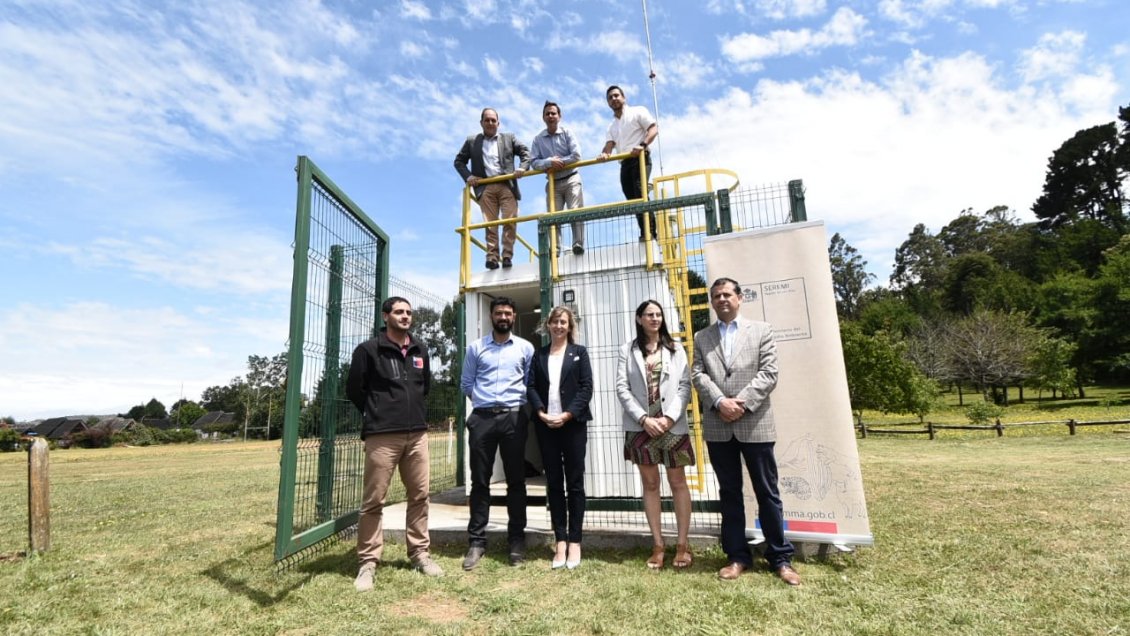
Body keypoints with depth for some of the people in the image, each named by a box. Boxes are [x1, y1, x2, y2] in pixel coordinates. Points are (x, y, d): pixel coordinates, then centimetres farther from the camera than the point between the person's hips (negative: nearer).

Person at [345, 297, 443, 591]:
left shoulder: (420, 350, 12)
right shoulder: (368, 350, -4)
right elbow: (354, 389, 0)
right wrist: (376, 415, 7)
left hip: (417, 433, 5)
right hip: (382, 435, -5)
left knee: (420, 496, 10)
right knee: (373, 501, 1)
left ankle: (420, 553, 23)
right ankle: (368, 562, 15)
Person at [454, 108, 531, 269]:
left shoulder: (509, 138, 20)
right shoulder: (472, 141, 19)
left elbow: (525, 152, 15)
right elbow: (459, 161, 20)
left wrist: (523, 167, -5)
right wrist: (467, 176, 2)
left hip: (507, 185, 0)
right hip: (485, 187, 0)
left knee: (510, 221, -13)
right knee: (490, 224, -8)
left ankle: (507, 256, -8)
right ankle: (492, 258, -10)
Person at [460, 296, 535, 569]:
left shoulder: (525, 347, 7)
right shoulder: (475, 347, 8)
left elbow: (532, 383, 9)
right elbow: (466, 384, 11)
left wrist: (514, 401, 3)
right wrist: (485, 401, 9)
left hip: (514, 417, 0)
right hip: (482, 417, 1)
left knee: (516, 480, 6)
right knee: (480, 481, 5)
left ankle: (517, 540, 17)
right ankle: (477, 541, 15)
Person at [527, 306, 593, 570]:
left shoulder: (579, 352, 7)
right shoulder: (539, 355, 13)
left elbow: (586, 388, -2)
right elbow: (532, 387, 5)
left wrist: (568, 414, -13)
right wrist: (541, 413, -11)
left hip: (573, 423, -2)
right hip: (545, 425, 2)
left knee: (574, 482, 2)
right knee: (554, 483, 6)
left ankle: (574, 541, 11)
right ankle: (560, 540, 13)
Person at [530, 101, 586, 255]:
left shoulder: (567, 133, 1)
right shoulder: (538, 139, 4)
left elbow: (576, 156, -8)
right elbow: (534, 162, -4)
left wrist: (558, 163, -12)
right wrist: (550, 162, -20)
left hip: (571, 179, -1)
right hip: (553, 183, 2)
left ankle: (578, 244, -14)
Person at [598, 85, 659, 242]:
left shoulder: (637, 111, 9)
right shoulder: (612, 126, 26)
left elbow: (654, 128, -4)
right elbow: (609, 144, 10)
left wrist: (643, 145, -22)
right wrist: (605, 153, -15)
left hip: (640, 158, -6)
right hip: (625, 164, 7)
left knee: (640, 194, -22)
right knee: (632, 199, -1)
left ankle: (650, 232, -23)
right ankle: (645, 234, 1)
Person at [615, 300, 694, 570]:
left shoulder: (675, 348, 7)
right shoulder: (628, 349, 5)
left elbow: (685, 386, 0)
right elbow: (621, 388, -2)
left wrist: (669, 417, -12)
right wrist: (644, 419, -11)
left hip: (673, 425, 0)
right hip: (640, 426, 0)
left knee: (678, 482, 5)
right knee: (650, 484, 7)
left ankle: (682, 544, 16)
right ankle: (658, 545, 17)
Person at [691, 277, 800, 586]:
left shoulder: (761, 330, 7)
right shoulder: (702, 337, 12)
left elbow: (769, 373, -3)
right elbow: (698, 375, 1)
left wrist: (742, 403, -13)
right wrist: (719, 402, -15)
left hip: (755, 423, -2)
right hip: (718, 426, 2)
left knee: (767, 492, 7)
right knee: (729, 493, 10)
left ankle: (780, 557, 22)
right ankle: (737, 556, 21)